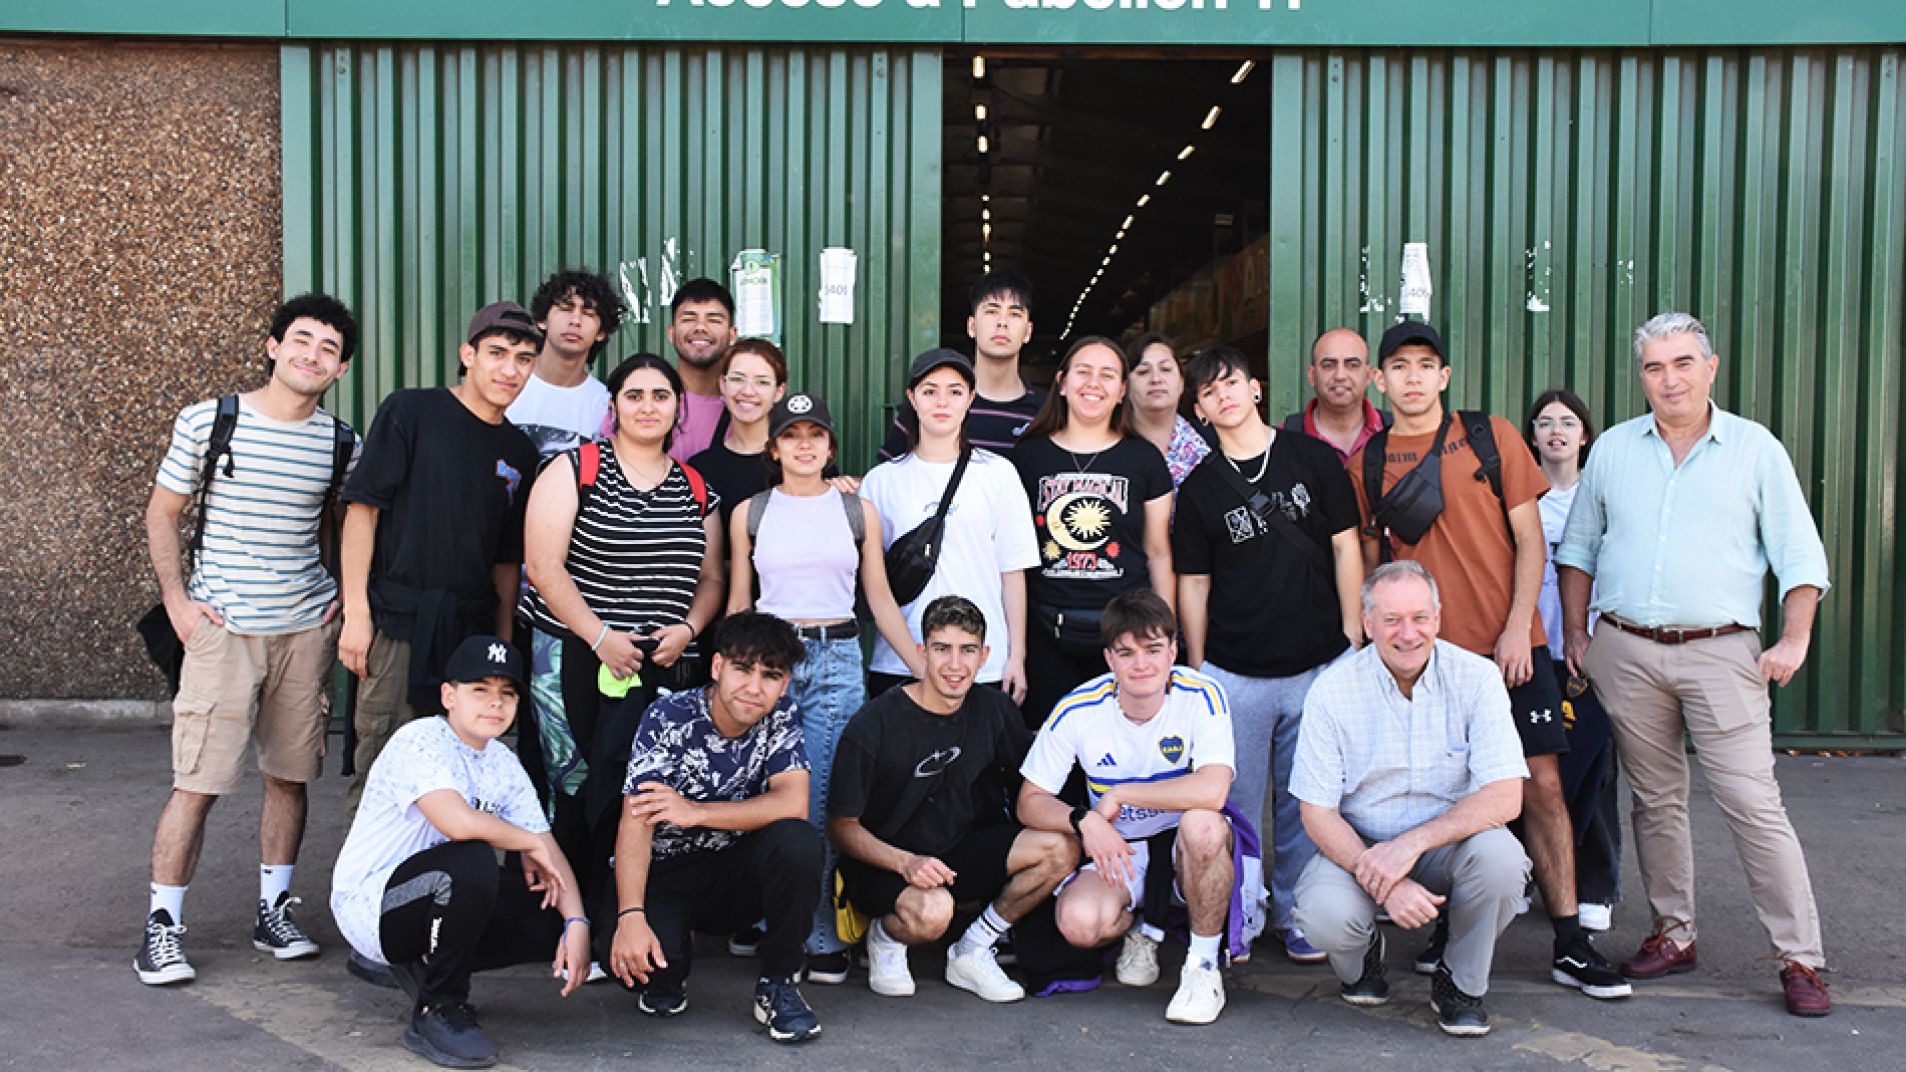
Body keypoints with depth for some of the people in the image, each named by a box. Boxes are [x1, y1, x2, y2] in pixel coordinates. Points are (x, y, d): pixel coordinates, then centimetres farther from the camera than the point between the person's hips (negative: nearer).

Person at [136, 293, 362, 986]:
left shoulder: (341, 443, 5)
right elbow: (161, 513, 5)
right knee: (198, 783, -5)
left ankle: (273, 913, 23)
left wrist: (342, 592, 8)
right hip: (222, 627, -3)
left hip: (305, 629, 3)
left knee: (290, 776, 9)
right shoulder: (208, 421, -3)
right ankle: (162, 928, 6)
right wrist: (176, 598, -4)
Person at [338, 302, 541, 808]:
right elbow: (362, 510, -3)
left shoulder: (519, 451, 13)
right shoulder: (411, 412, -1)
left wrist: (503, 640, 13)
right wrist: (356, 612, -9)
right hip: (398, 622, -4)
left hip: (473, 631, 4)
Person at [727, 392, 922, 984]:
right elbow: (738, 602, 12)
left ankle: (820, 938, 4)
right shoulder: (750, 513, 8)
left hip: (838, 658, 0)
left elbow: (881, 598, 10)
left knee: (822, 802, -5)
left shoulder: (857, 510, 8)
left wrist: (927, 669, 4)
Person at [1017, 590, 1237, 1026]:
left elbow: (1212, 790, -33)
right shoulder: (1079, 710, -12)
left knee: (1202, 823, -38)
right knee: (1079, 923, -29)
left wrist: (1119, 795, -26)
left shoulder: (1202, 697, -18)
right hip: (1117, 848, 2)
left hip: (1186, 844, -1)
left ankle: (1203, 965, -14)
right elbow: (1030, 801, -6)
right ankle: (1143, 928, 11)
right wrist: (1084, 820, -27)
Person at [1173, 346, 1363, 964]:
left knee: (1306, 801, 7)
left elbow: (1345, 548, 6)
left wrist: (1354, 638, 1)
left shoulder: (1312, 459, 4)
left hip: (1318, 665, 0)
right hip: (1234, 674, 0)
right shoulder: (1199, 489, 5)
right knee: (1236, 802, 3)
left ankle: (1296, 913, 20)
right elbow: (1193, 583, 8)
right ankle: (1239, 912, 18)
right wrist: (1197, 668, 5)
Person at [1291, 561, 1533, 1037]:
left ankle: (1460, 982, -1)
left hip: (1450, 843, 1)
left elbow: (1506, 797, -16)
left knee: (1500, 857, -32)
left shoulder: (1477, 677, -10)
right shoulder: (1333, 690, -10)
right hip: (1360, 846, 0)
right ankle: (1361, 955, 11)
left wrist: (1412, 843, -28)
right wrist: (1382, 882, -26)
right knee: (1324, 915, -31)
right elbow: (1317, 812, -10)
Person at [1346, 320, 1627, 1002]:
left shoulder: (1492, 437, 3)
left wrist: (1516, 630, -8)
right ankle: (1449, 927, 21)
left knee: (1541, 785, -2)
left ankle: (1570, 945, 5)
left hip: (1509, 647, -1)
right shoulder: (1367, 464, 7)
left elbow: (1529, 539, 2)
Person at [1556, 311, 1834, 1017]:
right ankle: (1673, 934, 22)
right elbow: (1578, 547, 17)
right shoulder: (1613, 449, 10)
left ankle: (1801, 958, -1)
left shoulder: (1755, 449, 3)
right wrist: (1576, 634, 10)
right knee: (1655, 801, 10)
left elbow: (1798, 552, 3)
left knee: (1754, 805, -7)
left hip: (1720, 651, -3)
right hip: (1626, 652, 3)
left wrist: (1794, 639, -7)